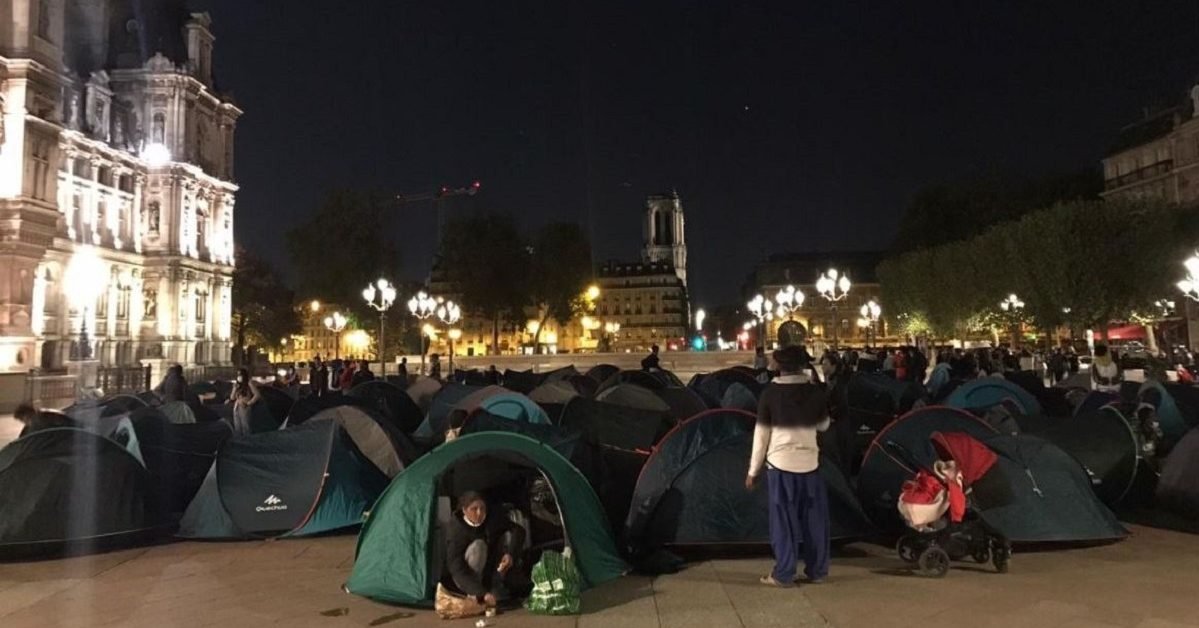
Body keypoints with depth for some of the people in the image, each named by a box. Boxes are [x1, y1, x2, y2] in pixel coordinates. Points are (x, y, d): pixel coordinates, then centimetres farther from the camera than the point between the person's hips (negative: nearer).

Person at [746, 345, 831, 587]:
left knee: (784, 522, 4)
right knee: (814, 519, 13)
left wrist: (753, 470, 2)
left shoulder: (770, 393, -8)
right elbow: (823, 425, 14)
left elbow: (761, 434, -5)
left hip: (780, 463, -2)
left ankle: (783, 575, 8)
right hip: (809, 462, 3)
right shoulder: (815, 391, -2)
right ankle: (817, 571, 21)